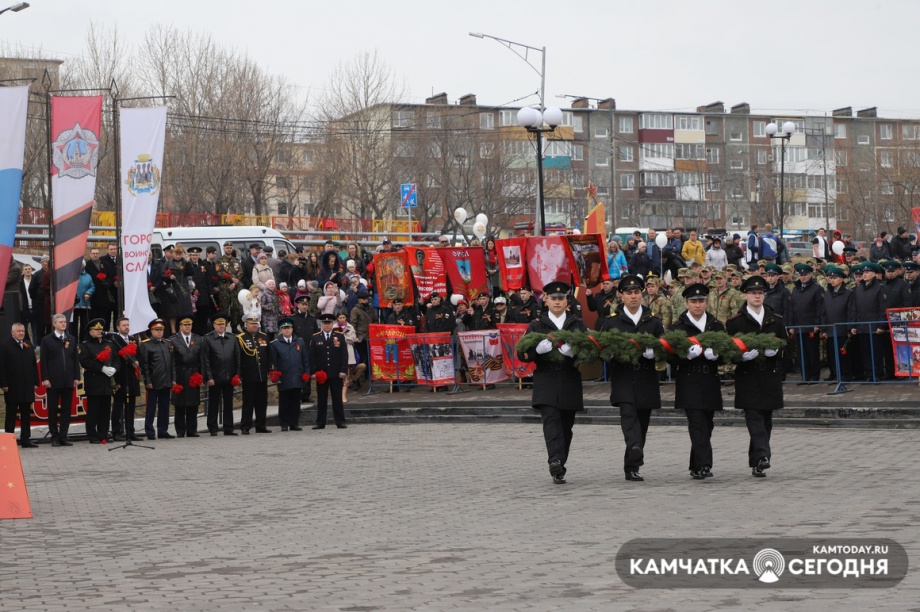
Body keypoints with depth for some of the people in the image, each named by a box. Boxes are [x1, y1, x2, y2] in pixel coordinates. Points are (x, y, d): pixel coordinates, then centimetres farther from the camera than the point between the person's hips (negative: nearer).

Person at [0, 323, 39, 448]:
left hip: (27, 386, 5)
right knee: (11, 414, 2)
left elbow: (34, 365, 15)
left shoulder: (29, 346, 14)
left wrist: (35, 382, 7)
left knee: (26, 414, 7)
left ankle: (26, 440, 12)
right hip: (12, 388, -5)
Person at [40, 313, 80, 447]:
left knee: (66, 410, 4)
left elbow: (76, 359, 11)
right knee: (53, 410, 2)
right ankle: (54, 437, 8)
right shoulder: (47, 340, 2)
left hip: (68, 381, 3)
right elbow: (43, 361, -2)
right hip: (53, 381, -3)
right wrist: (45, 379, -9)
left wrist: (76, 377, 3)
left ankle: (63, 436, 9)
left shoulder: (71, 339, 12)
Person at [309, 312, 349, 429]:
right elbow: (312, 356, 5)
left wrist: (343, 371, -7)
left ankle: (340, 421, 7)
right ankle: (320, 423, 10)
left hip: (336, 374, -1)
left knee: (337, 398, 3)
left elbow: (344, 355, 2)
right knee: (321, 399, 5)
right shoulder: (315, 338, 6)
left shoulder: (339, 336, 5)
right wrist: (313, 371, -4)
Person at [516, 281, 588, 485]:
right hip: (546, 382, -2)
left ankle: (558, 466, 15)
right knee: (551, 420, -18)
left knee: (566, 424, 5)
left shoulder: (578, 324, 14)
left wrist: (574, 351, -16)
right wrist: (538, 349, -16)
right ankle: (555, 462, -30)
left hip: (570, 383, 2)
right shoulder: (536, 325, 11)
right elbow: (522, 354, 4)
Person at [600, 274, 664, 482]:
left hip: (647, 379, 2)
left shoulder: (654, 321, 12)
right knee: (628, 413, -24)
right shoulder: (611, 321, 8)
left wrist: (651, 352, -12)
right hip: (623, 377, -2)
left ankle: (632, 468, 14)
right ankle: (635, 449, -44)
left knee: (642, 421, 4)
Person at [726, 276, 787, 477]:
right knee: (754, 416, -14)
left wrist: (774, 350, -9)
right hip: (747, 376, -3)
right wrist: (743, 355, -20)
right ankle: (762, 457, -24)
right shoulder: (735, 322, 2)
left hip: (770, 376, 4)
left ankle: (756, 462, 16)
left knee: (766, 419, 7)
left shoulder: (776, 320, 12)